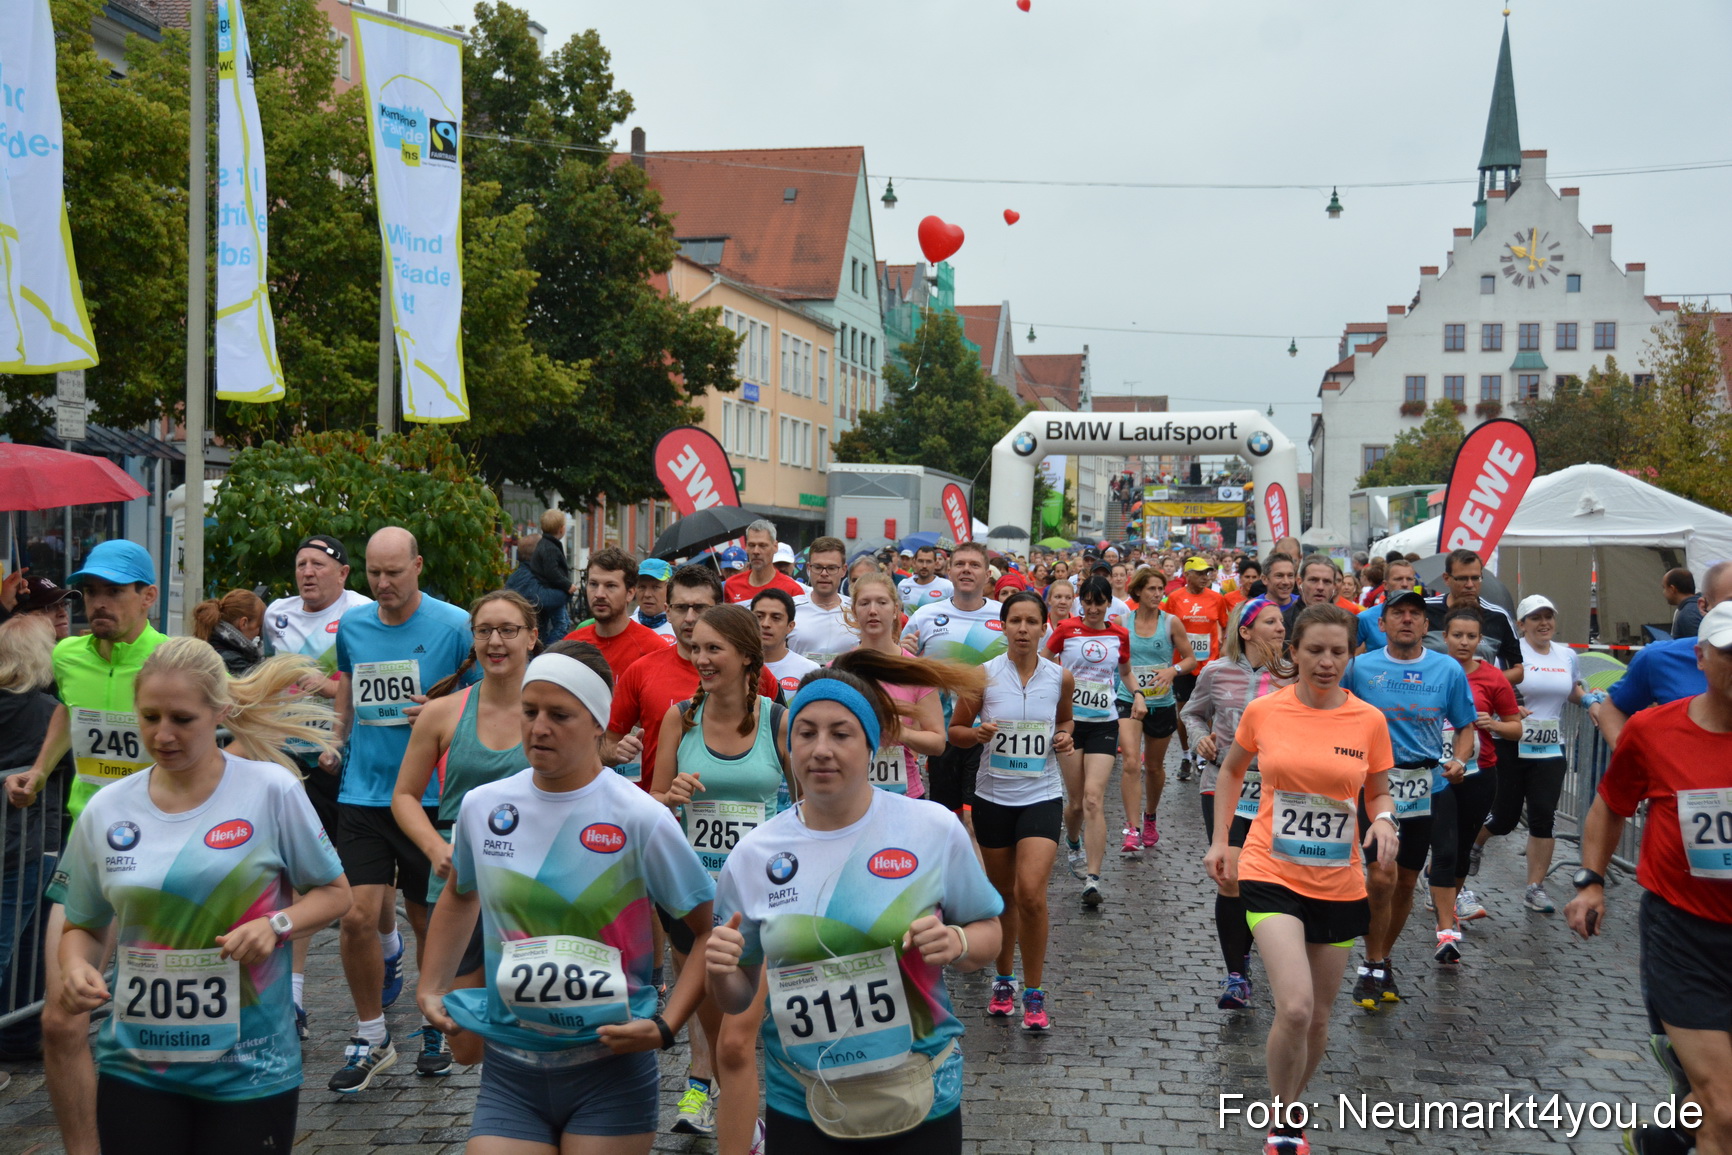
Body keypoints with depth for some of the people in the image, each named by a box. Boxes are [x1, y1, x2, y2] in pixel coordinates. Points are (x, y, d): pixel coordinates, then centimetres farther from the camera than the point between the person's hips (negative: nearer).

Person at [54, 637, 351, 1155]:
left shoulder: (272, 789, -7)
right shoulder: (106, 811, 2)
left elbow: (334, 892, 1)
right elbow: (83, 926, 13)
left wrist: (276, 925, -17)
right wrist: (75, 969, -8)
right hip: (135, 1067, 2)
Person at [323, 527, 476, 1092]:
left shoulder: (454, 626, -6)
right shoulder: (351, 626, 7)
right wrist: (334, 742, 15)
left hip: (429, 794, -3)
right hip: (362, 791, 3)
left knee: (428, 921, 8)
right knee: (357, 917, -5)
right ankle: (370, 1037, 14)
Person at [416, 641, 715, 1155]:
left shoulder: (640, 819, -12)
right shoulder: (482, 806, 0)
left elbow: (712, 931, -5)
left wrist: (664, 1027, -15)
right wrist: (431, 988, 13)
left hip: (611, 1069, -3)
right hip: (508, 1069, 3)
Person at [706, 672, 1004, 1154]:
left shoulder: (935, 830, -8)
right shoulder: (753, 855, -4)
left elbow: (988, 932, 4)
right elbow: (736, 1000, 5)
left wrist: (956, 943, -18)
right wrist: (721, 972, -17)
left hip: (920, 1101, -1)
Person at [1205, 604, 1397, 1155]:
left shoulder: (1369, 721, -3)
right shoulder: (1263, 711, -5)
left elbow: (1378, 794, 9)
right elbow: (1231, 770, 14)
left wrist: (1383, 820, -13)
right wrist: (1220, 839, 8)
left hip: (1339, 885, 2)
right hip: (1272, 876, -2)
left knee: (1318, 1018, 13)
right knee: (1295, 1007, -19)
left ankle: (1291, 1111, 39)